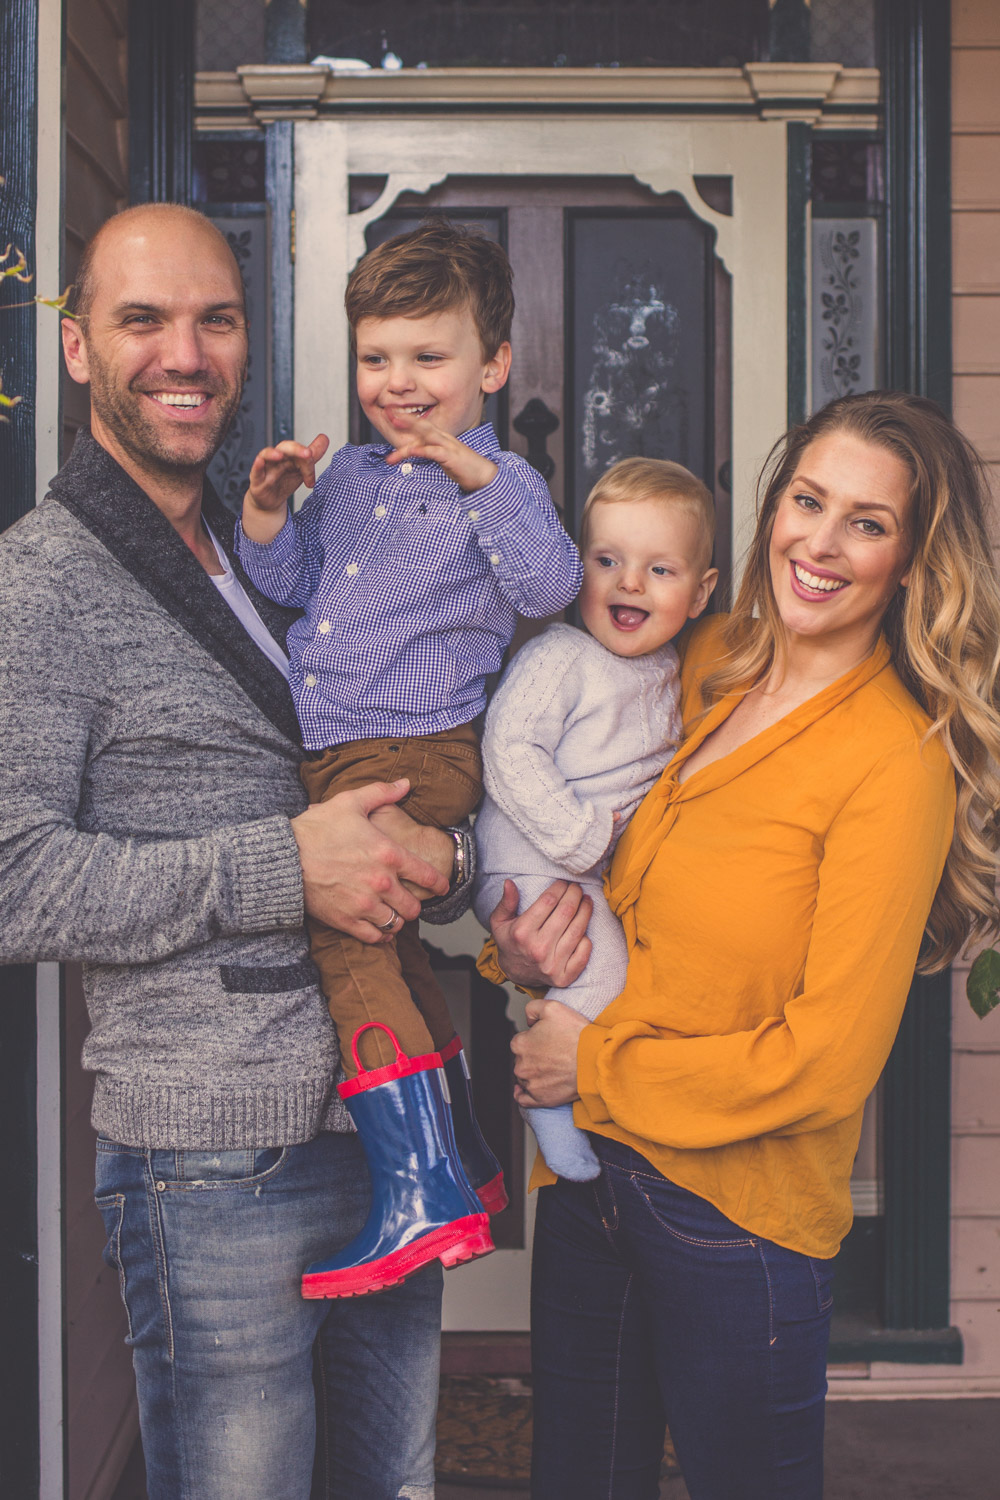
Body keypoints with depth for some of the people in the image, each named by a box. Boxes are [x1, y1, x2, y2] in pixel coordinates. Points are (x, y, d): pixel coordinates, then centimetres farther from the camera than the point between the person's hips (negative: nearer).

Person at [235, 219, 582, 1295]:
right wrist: (266, 516, 5)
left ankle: (423, 1197, -22)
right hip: (326, 757, 9)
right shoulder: (346, 475, 19)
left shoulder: (497, 481, -2)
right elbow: (291, 586, 23)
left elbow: (550, 586, -19)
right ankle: (466, 1157, 34)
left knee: (345, 929, -24)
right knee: (384, 943, 17)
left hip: (417, 753, -9)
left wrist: (481, 477, -25)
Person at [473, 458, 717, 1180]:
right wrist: (579, 835, -27)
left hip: (611, 870, 8)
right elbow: (511, 751, -25)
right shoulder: (557, 659, -18)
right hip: (531, 867, -8)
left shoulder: (669, 670, 7)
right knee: (603, 972, -20)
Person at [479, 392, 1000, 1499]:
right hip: (589, 1167, 6)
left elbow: (830, 1056, -18)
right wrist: (520, 944, -4)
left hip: (737, 1211, -6)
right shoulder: (708, 664, 3)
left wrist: (596, 1065, -10)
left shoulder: (899, 760, -16)